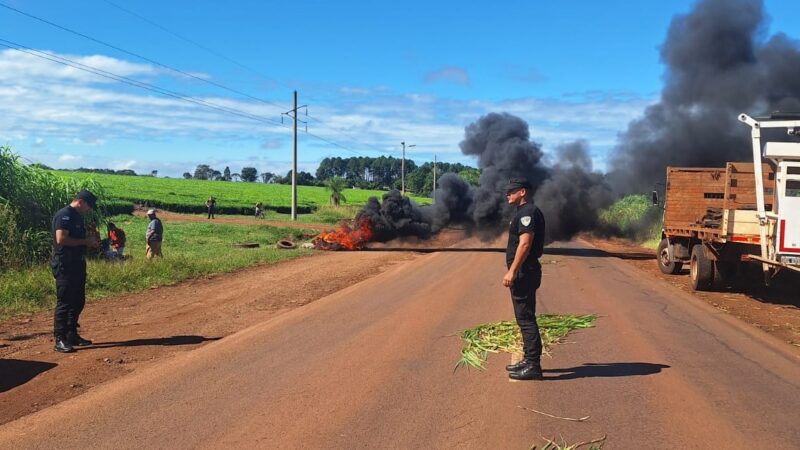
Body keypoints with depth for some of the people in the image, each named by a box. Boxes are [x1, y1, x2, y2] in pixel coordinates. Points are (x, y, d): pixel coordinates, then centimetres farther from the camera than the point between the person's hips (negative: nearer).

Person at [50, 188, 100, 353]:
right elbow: (61, 239, -24)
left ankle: (72, 335, 23)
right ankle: (59, 340, -3)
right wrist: (85, 241, -18)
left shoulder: (77, 216, 17)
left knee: (78, 302, 13)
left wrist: (90, 242, 7)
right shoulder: (64, 215, -13)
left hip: (77, 264, 10)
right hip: (64, 266, -10)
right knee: (64, 302, -8)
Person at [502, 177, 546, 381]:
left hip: (524, 272, -11)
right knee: (525, 318, 15)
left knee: (525, 318, -7)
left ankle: (533, 366, -3)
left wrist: (511, 271, -25)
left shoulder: (528, 213, -14)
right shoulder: (524, 212, 18)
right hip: (524, 272, 11)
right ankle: (529, 360, 24)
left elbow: (525, 244, -23)